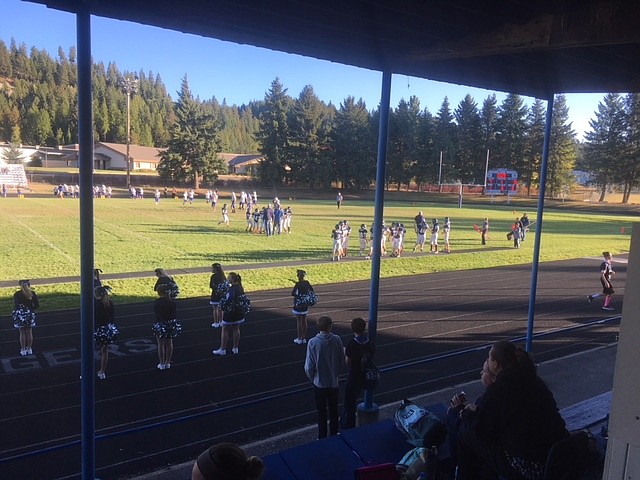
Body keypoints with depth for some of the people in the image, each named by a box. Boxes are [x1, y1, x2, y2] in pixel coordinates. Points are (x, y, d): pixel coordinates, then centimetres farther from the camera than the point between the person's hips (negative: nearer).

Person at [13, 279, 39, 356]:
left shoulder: (17, 294, -10)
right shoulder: (33, 294, -6)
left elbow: (16, 306, -14)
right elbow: (37, 305, -5)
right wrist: (30, 309, 9)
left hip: (20, 315, -1)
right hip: (29, 314, 1)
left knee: (22, 333, 9)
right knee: (29, 332, 12)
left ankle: (23, 350, 16)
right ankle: (29, 349, 21)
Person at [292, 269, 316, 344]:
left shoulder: (298, 284, -18)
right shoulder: (307, 283, 2)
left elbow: (292, 293, -17)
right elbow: (312, 292, 10)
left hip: (298, 305, -6)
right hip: (305, 305, 6)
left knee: (299, 321, 2)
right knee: (304, 321, 13)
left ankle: (299, 339, 7)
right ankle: (304, 338, 20)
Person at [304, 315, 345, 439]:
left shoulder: (313, 343, -19)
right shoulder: (337, 340, -12)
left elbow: (309, 367, -13)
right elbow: (342, 361, -2)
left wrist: (312, 378, 6)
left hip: (320, 383, -2)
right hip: (334, 382, 2)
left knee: (322, 413, 12)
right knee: (334, 411, 19)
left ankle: (322, 437, 22)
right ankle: (334, 436, 31)